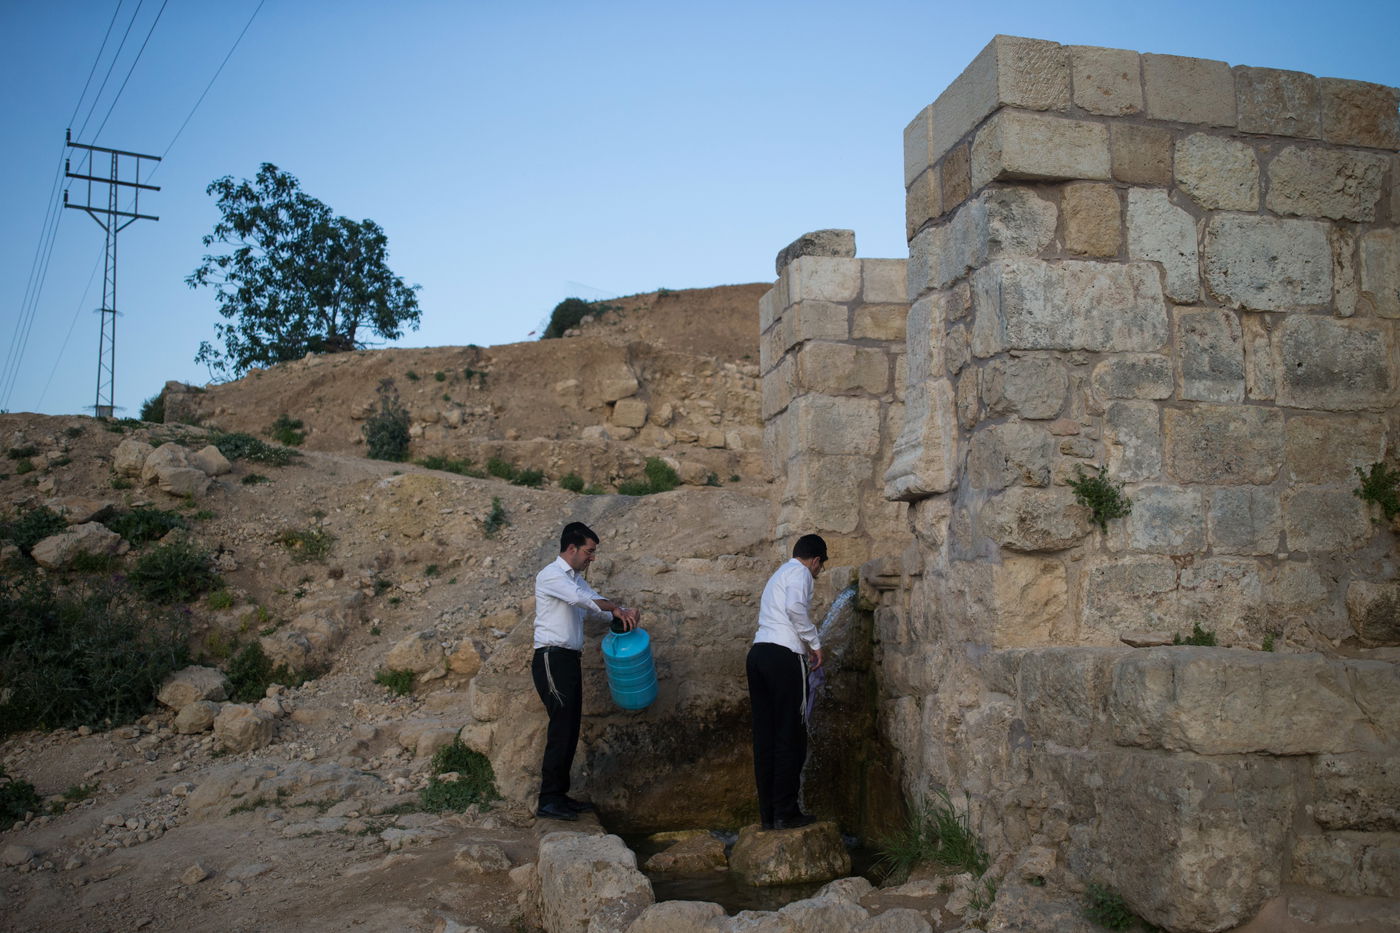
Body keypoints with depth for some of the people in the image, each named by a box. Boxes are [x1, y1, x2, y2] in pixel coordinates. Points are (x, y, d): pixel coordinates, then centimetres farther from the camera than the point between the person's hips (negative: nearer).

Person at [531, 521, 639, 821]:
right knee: (562, 727, -13)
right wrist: (616, 609, -15)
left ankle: (559, 795, 15)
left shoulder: (577, 579, 20)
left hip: (569, 661, 9)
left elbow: (598, 608, 15)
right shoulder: (551, 576, -8)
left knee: (570, 729, 9)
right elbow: (582, 599, -23)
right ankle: (548, 800, -10)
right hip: (552, 658, -9)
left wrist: (624, 614, -4)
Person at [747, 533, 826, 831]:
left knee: (765, 737, 8)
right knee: (790, 736, -3)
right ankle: (785, 812, -1)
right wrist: (814, 642, -7)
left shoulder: (779, 574, 28)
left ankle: (768, 813, 11)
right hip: (783, 654, -9)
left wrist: (805, 644, 35)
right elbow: (795, 607, -17)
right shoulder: (800, 572, 1)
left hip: (758, 651, 9)